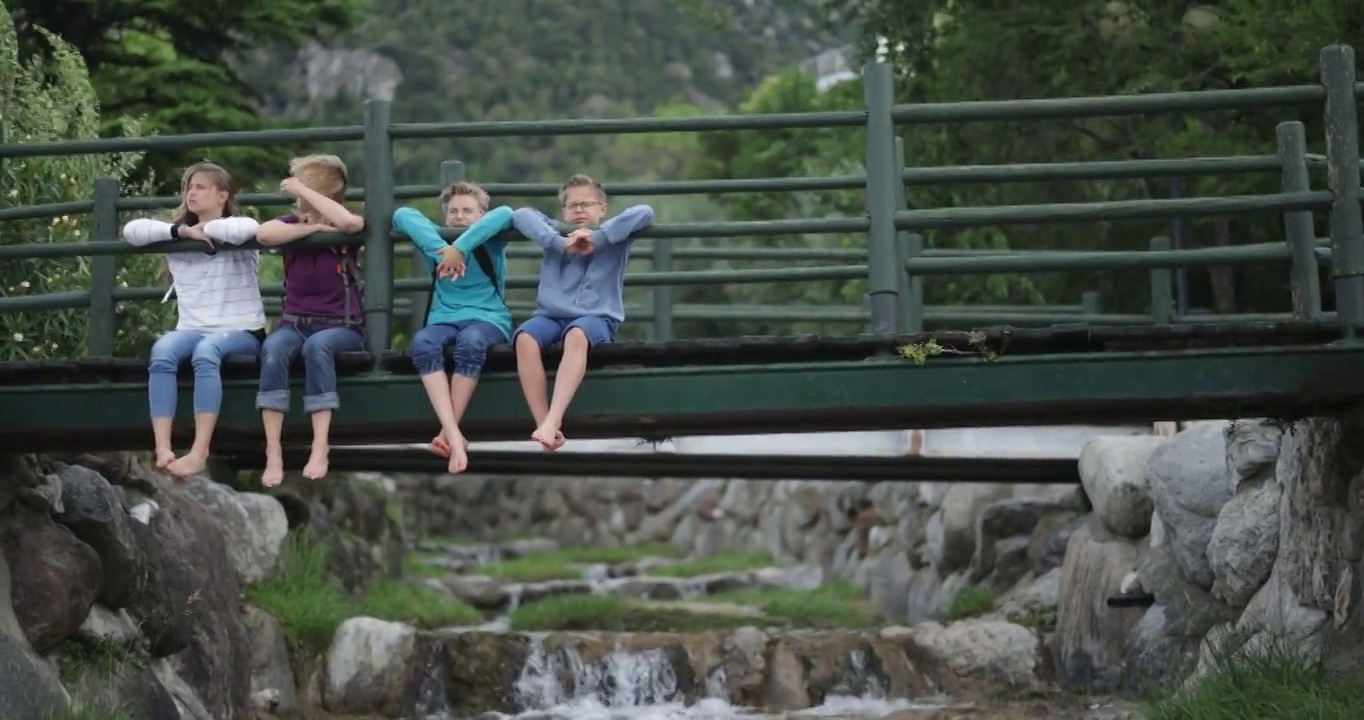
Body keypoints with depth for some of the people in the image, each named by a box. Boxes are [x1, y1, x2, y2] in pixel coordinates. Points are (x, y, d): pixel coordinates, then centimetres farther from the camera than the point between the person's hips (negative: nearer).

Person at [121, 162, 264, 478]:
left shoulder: (235, 236, 2)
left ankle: (199, 452, -41)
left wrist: (205, 228, -8)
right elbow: (132, 230, 0)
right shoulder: (178, 235, 14)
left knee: (206, 351, -37)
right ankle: (163, 448, -38)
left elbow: (248, 228, -24)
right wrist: (181, 231, -10)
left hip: (241, 330, -4)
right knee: (162, 351, -30)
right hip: (193, 329, 4)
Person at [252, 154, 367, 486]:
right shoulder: (293, 222, 11)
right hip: (295, 322, 2)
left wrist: (302, 190, -16)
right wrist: (313, 228, -12)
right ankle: (273, 454, -37)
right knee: (273, 347, -32)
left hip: (341, 326, -2)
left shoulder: (343, 226, 3)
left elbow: (351, 222, -25)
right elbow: (264, 234, -13)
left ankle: (320, 450, -39)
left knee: (316, 345, -37)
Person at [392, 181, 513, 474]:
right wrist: (440, 249, -16)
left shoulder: (490, 244, 8)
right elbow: (402, 215, 0)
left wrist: (460, 247, -21)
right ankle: (453, 434, -46)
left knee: (470, 341, -38)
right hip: (444, 320, 2)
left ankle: (448, 431, -33)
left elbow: (504, 214, -14)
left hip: (488, 318, -2)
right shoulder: (437, 243, 15)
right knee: (422, 342, -33)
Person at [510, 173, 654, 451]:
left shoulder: (614, 239, 13)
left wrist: (597, 238, -11)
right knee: (525, 338, -32)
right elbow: (521, 215, 3)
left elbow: (645, 213, -4)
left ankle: (553, 421, -48)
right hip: (551, 315, 2)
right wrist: (559, 242, -11)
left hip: (597, 318, -2)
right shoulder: (557, 237, 18)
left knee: (576, 335, -39)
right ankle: (542, 424, -33)